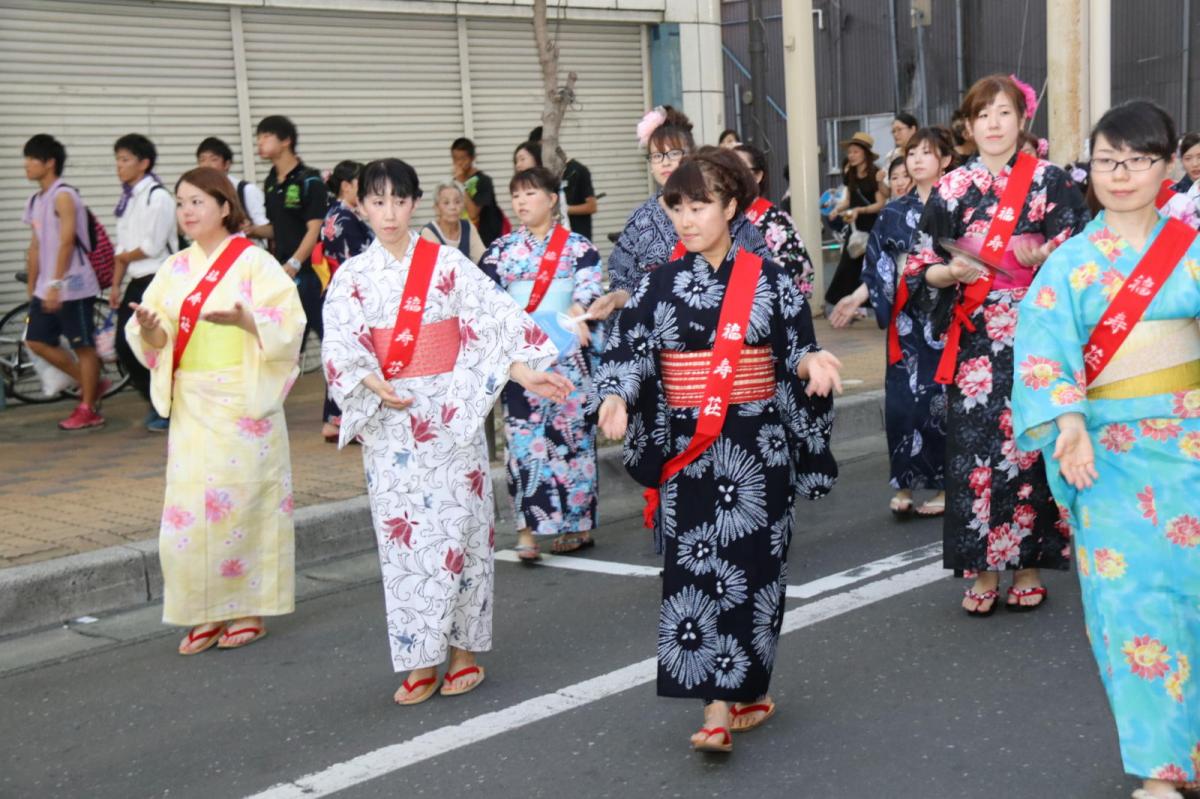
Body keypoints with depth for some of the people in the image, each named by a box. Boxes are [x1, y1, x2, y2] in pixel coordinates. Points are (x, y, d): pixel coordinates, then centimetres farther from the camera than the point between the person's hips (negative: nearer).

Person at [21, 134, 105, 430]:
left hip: (73, 286, -9)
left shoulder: (63, 195, -12)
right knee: (37, 341, 9)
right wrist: (32, 286, 18)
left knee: (83, 345, 0)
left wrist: (55, 284, -21)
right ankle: (90, 385, 21)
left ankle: (88, 409, 8)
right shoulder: (36, 200, 14)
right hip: (47, 287, 9)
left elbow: (66, 242, -18)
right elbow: (36, 245, 17)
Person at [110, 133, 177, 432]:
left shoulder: (157, 196, -12)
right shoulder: (127, 198, 12)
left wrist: (126, 257, 1)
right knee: (125, 346, 6)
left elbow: (153, 246, -15)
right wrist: (116, 284, 9)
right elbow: (122, 246, 14)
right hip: (137, 283, 8)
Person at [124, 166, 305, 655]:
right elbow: (157, 340, 6)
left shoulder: (254, 262, -5)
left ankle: (250, 610, 13)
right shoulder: (175, 269, 10)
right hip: (191, 404, 5)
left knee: (242, 500, 0)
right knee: (190, 506, 3)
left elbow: (288, 324, -14)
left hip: (243, 402, -5)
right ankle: (209, 613, 13)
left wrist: (245, 319, -31)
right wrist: (150, 330, -16)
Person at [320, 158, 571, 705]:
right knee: (402, 532, 3)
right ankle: (421, 661, 12)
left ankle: (463, 650, 14)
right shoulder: (352, 276, 4)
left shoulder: (447, 264, 0)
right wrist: (374, 384, -22)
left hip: (450, 414, -1)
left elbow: (493, 321, -5)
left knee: (455, 526, 1)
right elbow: (341, 347, -5)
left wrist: (525, 373, -17)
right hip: (388, 421, 2)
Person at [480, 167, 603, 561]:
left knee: (573, 433, 3)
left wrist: (578, 312, -26)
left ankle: (578, 524, 16)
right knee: (524, 437, -6)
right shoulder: (501, 249, 10)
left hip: (569, 355, -1)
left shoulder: (578, 246, 5)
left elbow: (590, 284, -7)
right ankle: (528, 529, -4)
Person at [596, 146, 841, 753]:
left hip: (757, 446, -1)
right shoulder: (659, 285, 4)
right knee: (693, 567, -4)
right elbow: (626, 350, -1)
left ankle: (737, 695, 15)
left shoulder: (767, 280, 1)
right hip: (685, 448, 1)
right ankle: (720, 703, 1)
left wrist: (812, 363, -19)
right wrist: (616, 399, -19)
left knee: (750, 567, 1)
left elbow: (796, 350, 3)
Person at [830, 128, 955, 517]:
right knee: (902, 397, 0)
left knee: (941, 396, -3)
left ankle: (945, 485, 9)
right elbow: (879, 266, 11)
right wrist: (857, 298, 0)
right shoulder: (895, 211, 12)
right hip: (906, 317, 4)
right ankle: (905, 484, 9)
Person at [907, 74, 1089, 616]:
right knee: (973, 445, -1)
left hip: (1032, 336, -1)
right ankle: (984, 570, 10)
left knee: (1027, 443, 0)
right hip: (973, 339, 2)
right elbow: (925, 266, 9)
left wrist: (1043, 257, -19)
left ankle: (1028, 565, 14)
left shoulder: (1048, 180, 3)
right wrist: (954, 270, -12)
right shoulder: (951, 188, 8)